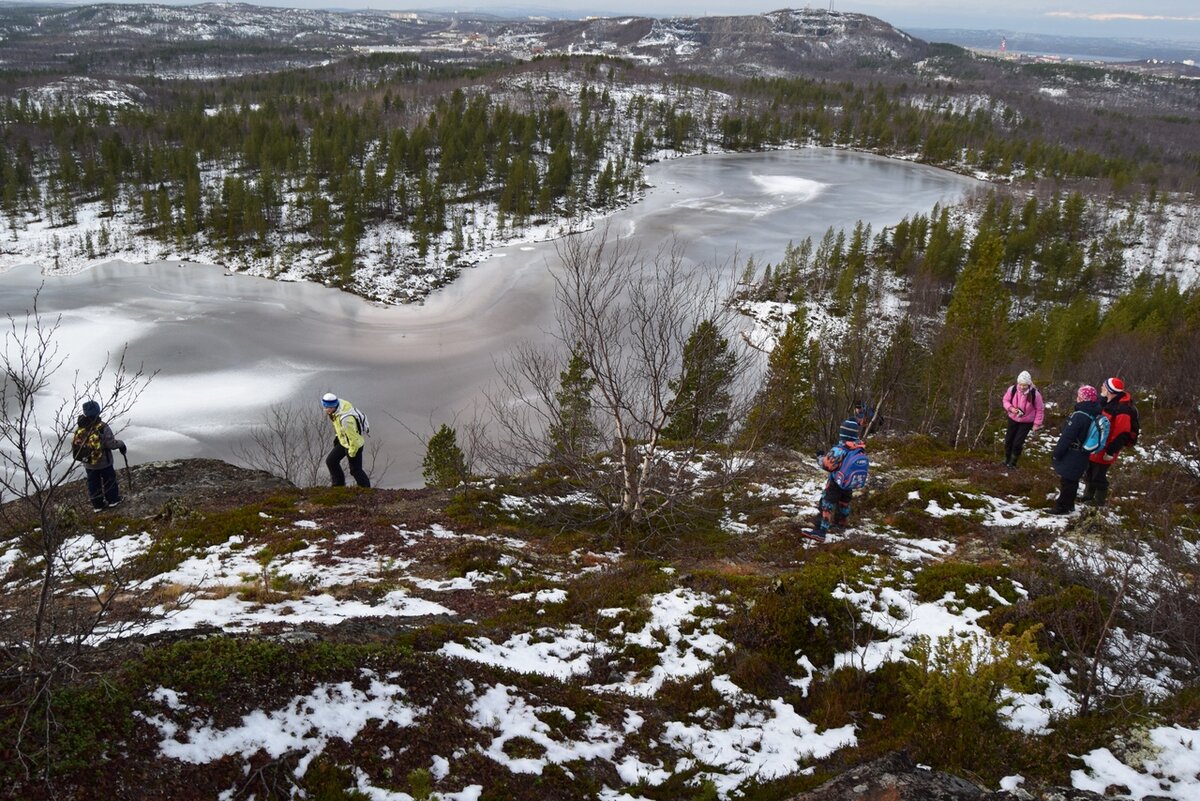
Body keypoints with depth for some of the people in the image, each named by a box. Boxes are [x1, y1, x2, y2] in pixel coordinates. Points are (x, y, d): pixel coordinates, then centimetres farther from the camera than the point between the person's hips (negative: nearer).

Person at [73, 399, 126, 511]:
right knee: (109, 480, 18)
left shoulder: (79, 427, -10)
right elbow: (111, 443, -23)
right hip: (104, 462, -4)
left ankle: (97, 505, 27)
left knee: (93, 483, 17)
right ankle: (113, 500, 31)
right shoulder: (103, 427, -24)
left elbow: (75, 444, -4)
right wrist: (121, 444, -4)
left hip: (88, 464, 4)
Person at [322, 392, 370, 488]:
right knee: (330, 461, 15)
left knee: (355, 470, 7)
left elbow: (354, 438, -30)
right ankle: (339, 485, 30)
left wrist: (351, 452, -14)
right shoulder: (339, 402, -14)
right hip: (343, 440, 9)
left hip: (354, 444, -9)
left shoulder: (345, 419, -40)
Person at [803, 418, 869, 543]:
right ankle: (841, 522, 50)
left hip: (836, 483, -6)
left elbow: (826, 465, -18)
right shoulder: (861, 448, -12)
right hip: (851, 483, 6)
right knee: (844, 502, 28)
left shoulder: (839, 449, -29)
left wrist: (820, 456, 2)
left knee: (826, 505, -2)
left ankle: (820, 532, -6)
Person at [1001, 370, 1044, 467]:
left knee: (1018, 442, -6)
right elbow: (1005, 400, 0)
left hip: (1027, 422, -3)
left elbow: (1040, 409, -10)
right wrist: (1011, 408, -20)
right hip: (1013, 419, 3)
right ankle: (1007, 458, 37)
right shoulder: (1012, 389, -18)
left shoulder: (1035, 394, -23)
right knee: (1008, 439, 13)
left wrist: (1037, 423, -8)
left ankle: (1013, 462, 17)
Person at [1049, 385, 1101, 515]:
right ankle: (1069, 505, 30)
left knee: (1066, 481, 2)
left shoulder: (1079, 416, -26)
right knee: (1072, 480, 19)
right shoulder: (1093, 415, 1)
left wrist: (1056, 453, -13)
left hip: (1071, 456, -8)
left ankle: (1062, 507, 10)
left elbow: (1066, 437, -23)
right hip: (1082, 455, 8)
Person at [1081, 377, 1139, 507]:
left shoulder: (1122, 409, -24)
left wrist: (1111, 451, -22)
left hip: (1105, 450, -9)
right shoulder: (1107, 402, 6)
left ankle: (1099, 501, 18)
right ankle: (1088, 496, 36)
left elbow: (1121, 434, -25)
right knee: (1089, 472, 20)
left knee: (1099, 475, 3)